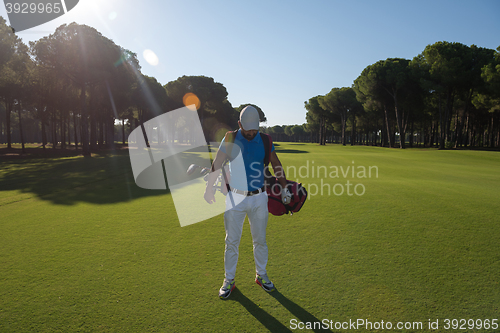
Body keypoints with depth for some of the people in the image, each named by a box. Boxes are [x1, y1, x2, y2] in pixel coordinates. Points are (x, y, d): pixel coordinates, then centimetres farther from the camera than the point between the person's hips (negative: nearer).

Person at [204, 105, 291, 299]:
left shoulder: (265, 140, 1)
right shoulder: (230, 139, -4)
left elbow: (276, 165, 8)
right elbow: (216, 165, -2)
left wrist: (284, 188, 8)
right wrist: (209, 188, -5)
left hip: (259, 198, 2)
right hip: (235, 198, -1)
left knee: (260, 240, 12)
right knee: (232, 241, 5)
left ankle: (261, 275, 31)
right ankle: (229, 280, 20)